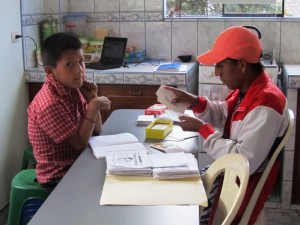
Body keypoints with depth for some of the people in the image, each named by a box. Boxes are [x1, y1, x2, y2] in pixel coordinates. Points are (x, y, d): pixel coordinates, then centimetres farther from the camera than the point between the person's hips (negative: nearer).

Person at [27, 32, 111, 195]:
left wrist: (92, 98, -9)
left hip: (77, 165, 7)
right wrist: (93, 106, -23)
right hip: (59, 179, -7)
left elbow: (96, 131, 3)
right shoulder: (50, 104, -25)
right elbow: (80, 143, -22)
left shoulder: (72, 89, -1)